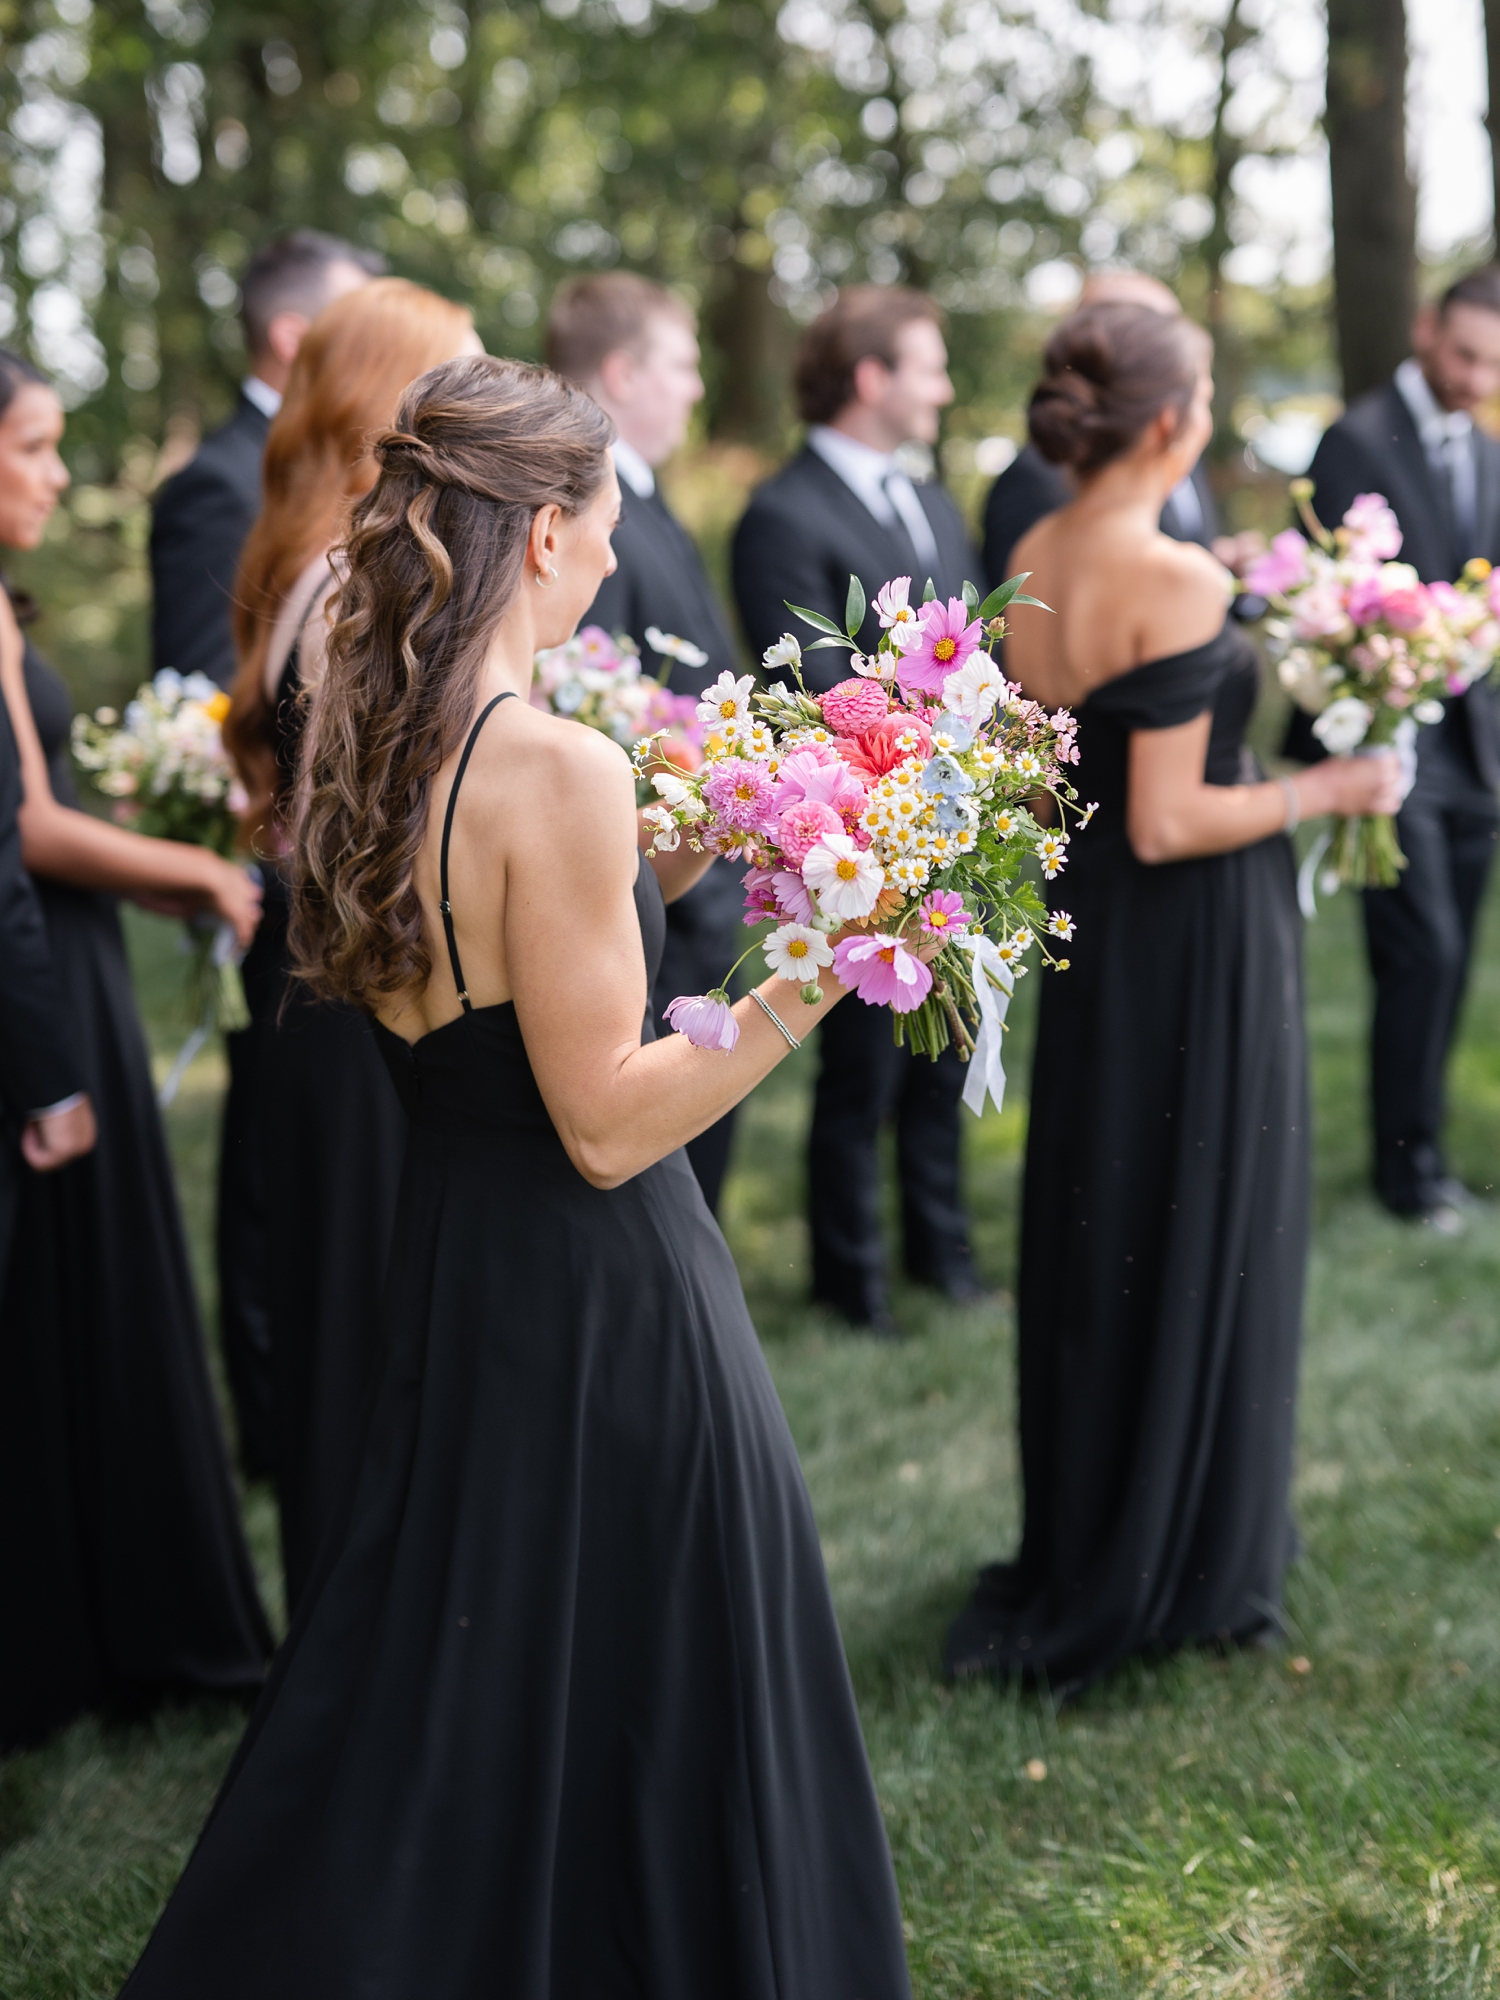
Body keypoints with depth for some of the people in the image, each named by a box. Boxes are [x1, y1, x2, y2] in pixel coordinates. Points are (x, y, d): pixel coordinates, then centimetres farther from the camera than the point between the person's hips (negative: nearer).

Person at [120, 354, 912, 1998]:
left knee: (449, 1675, 24)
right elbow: (608, 1122, -22)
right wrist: (820, 971, -23)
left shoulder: (371, 747, 1)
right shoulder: (561, 770, -24)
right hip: (599, 1298, -9)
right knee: (631, 1706, 10)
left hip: (450, 1266, 9)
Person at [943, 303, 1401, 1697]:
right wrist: (1326, 790, -11)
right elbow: (1167, 824, -23)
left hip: (1086, 928, 8)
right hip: (1200, 943, -8)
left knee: (1093, 1226, 18)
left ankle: (1079, 1555, 34)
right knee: (1202, 1232, 8)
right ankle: (1183, 1569, 22)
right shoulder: (1177, 580, -23)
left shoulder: (1028, 567, 1)